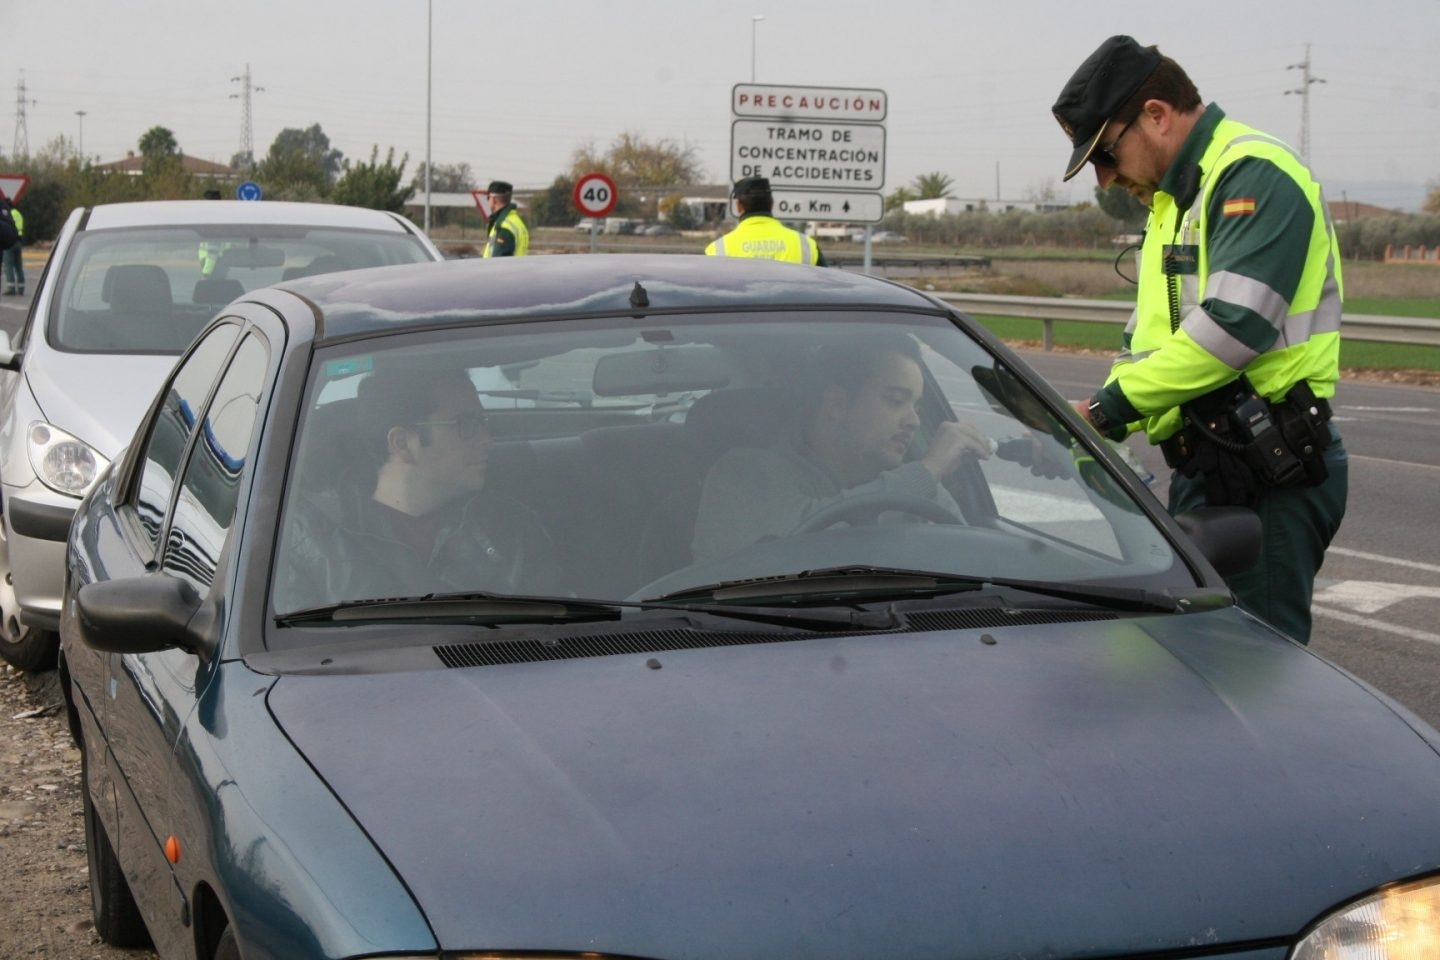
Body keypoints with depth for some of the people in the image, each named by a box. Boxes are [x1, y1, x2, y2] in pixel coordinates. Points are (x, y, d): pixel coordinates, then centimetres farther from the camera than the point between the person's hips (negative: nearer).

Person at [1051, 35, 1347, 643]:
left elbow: (1234, 326, -23)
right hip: (1205, 473, 10)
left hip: (1270, 477, -10)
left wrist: (1109, 405, -17)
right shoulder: (1172, 201, 21)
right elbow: (1148, 343, 23)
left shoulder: (1255, 173, -12)